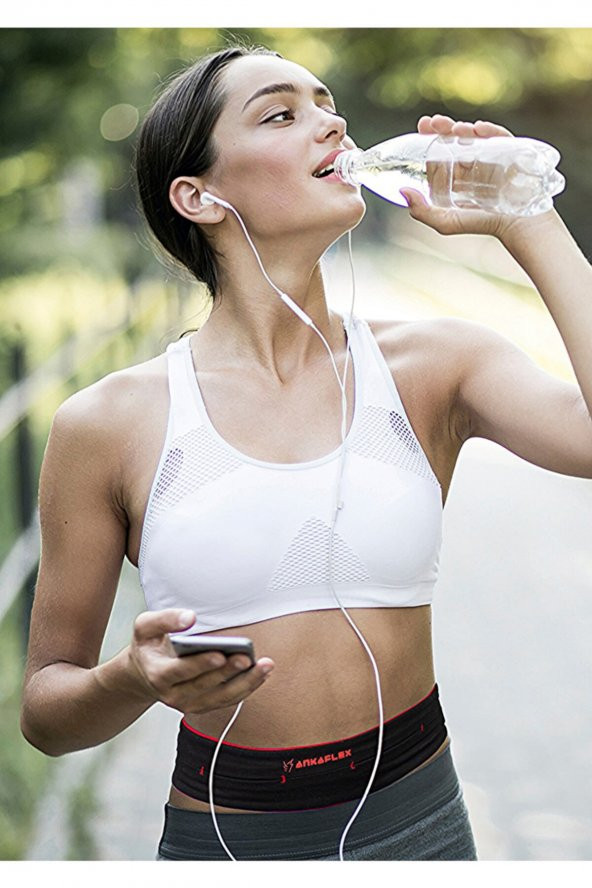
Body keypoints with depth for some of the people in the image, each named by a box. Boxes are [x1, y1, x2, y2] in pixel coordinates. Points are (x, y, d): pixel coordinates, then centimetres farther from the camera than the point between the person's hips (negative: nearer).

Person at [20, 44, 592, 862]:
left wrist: (526, 223, -15)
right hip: (221, 834, -1)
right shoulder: (110, 424, -8)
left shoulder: (434, 365, -4)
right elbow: (45, 712, -1)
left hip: (418, 824, 2)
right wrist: (136, 681, -23)